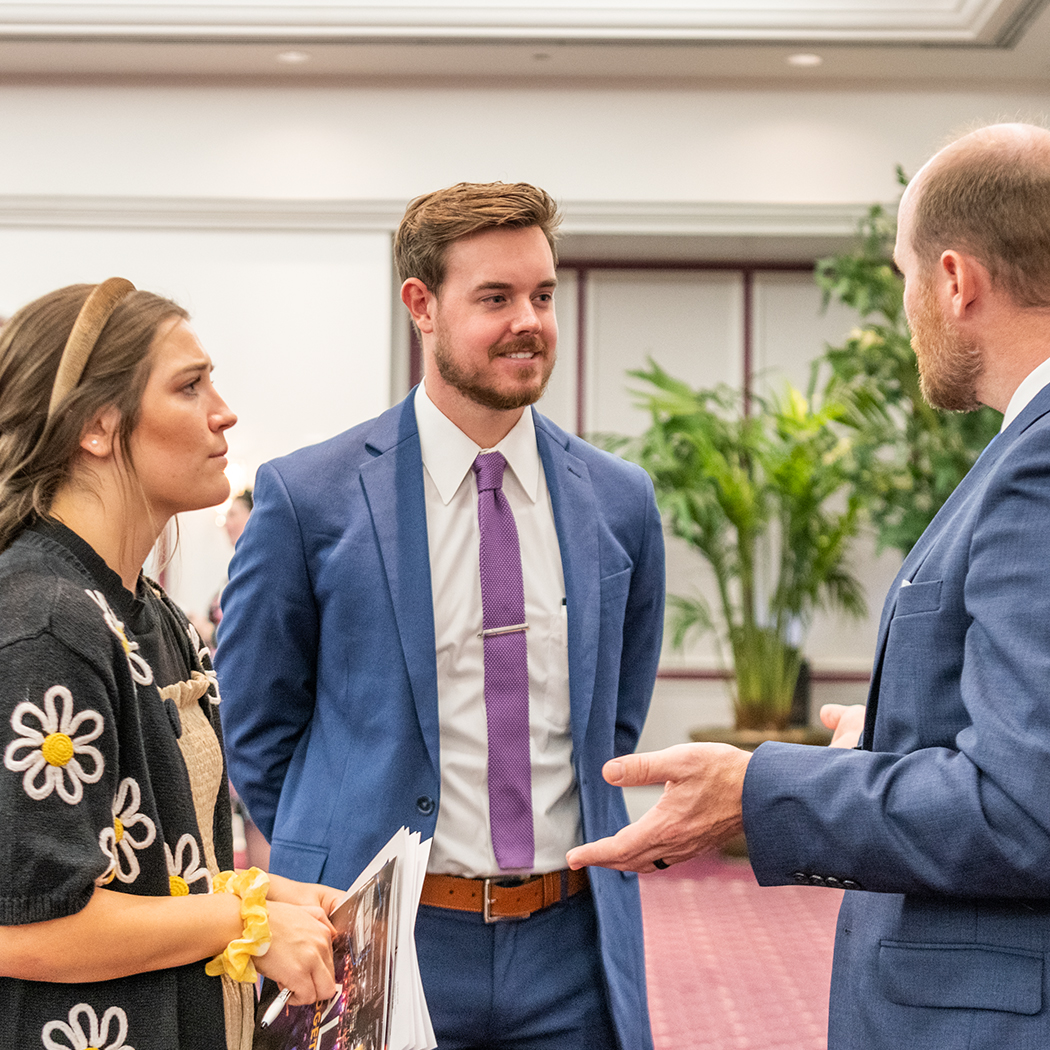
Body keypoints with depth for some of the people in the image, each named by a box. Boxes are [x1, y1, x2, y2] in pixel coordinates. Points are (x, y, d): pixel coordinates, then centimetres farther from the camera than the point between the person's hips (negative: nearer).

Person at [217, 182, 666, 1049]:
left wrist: (567, 844, 11)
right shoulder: (308, 497, -6)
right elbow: (255, 729, 3)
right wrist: (345, 857, 4)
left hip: (570, 946, 3)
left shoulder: (621, 501, 4)